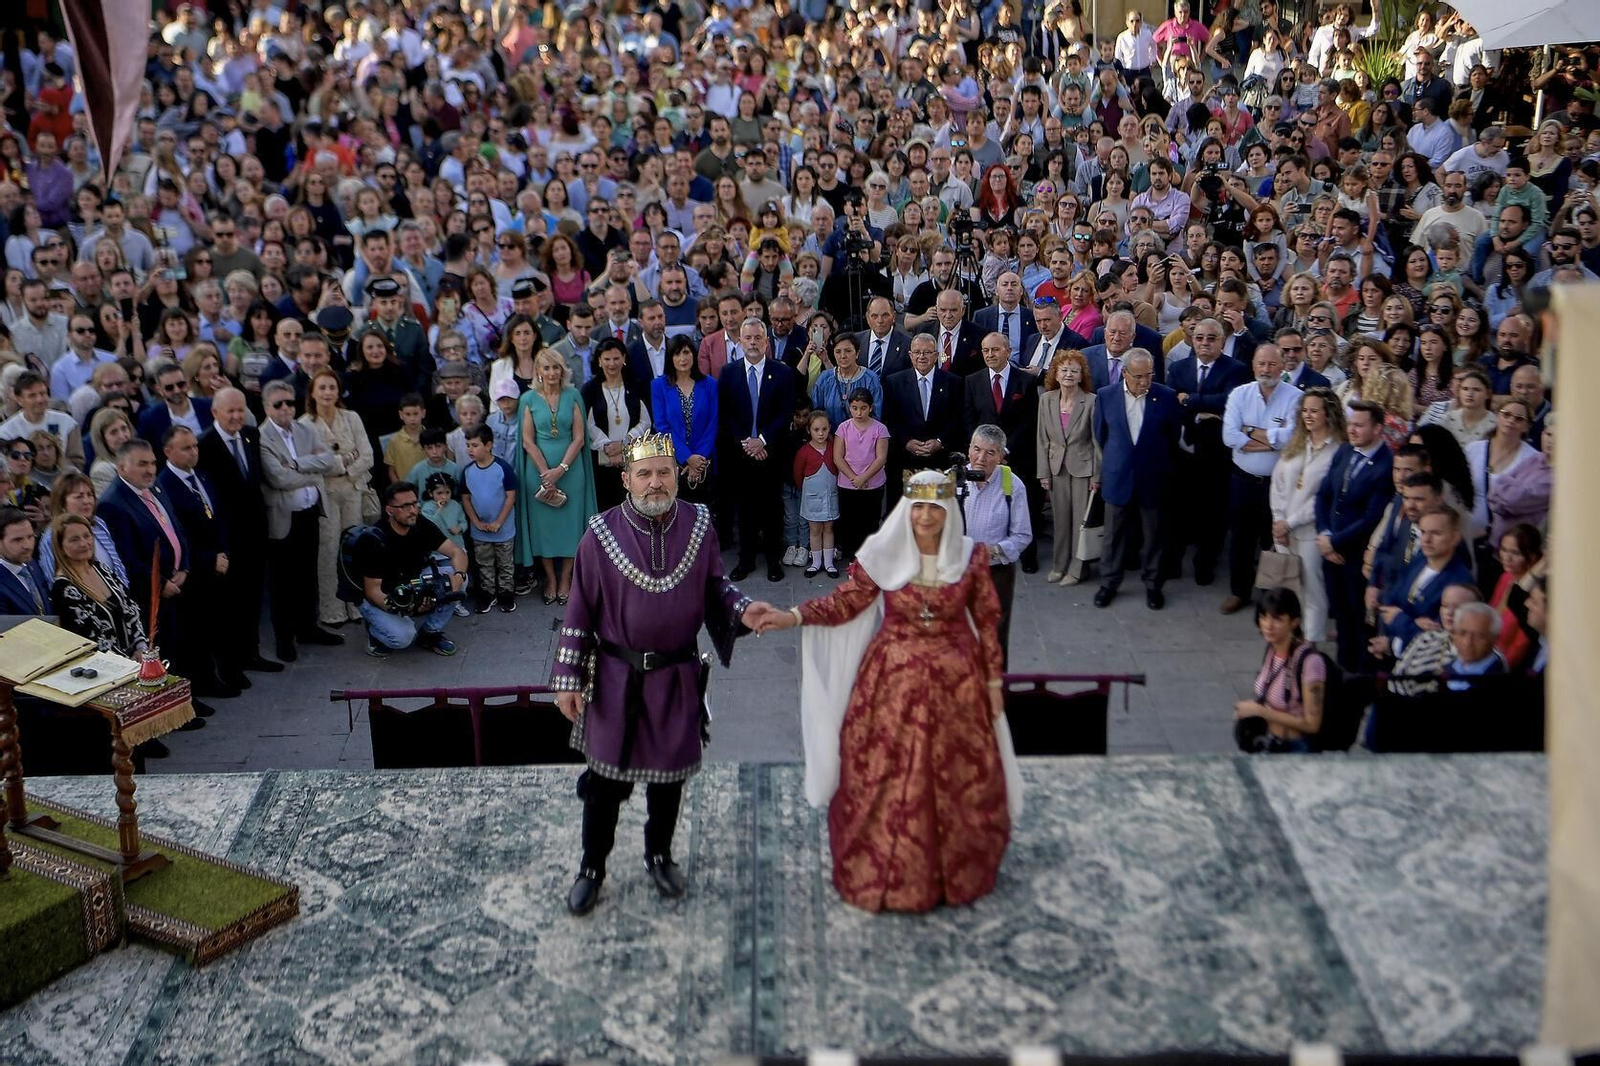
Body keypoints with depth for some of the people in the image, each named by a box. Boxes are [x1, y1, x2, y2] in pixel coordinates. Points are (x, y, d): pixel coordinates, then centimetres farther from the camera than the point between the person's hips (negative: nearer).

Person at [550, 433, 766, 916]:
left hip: (678, 677, 2)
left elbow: (714, 586, 7)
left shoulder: (699, 526, -6)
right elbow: (579, 612, -5)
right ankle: (592, 867, 27)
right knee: (605, 777, 8)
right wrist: (568, 679, -5)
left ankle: (659, 854, 39)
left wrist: (743, 609, -14)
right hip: (616, 679, -2)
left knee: (669, 773, 16)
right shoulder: (600, 534, -11)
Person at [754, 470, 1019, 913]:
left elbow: (987, 621, 2)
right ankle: (886, 874, 17)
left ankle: (954, 872, 26)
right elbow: (845, 602, -2)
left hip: (956, 682, 1)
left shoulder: (971, 556, -4)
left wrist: (994, 680, 4)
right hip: (892, 681, 0)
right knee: (885, 779, 2)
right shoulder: (881, 554, -6)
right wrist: (792, 617, -15)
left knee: (957, 779, 7)